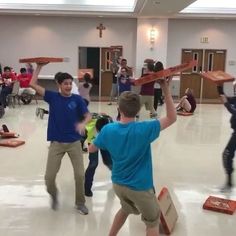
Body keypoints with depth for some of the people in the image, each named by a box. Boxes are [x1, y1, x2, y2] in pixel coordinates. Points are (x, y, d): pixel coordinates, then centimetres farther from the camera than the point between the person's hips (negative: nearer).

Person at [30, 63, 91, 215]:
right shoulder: (52, 97, -2)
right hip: (56, 143, 0)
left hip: (74, 142, 0)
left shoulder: (77, 99, -2)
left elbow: (88, 115, -6)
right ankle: (54, 195, 31)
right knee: (49, 176, -2)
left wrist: (83, 124, -28)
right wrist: (40, 66, -5)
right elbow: (33, 84, -5)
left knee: (80, 175, -2)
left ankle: (80, 203, 21)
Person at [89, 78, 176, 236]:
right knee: (153, 220, 20)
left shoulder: (108, 129, -14)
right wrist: (166, 89, -20)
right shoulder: (144, 129, -26)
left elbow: (91, 149, 1)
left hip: (118, 184, 5)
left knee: (126, 209, 35)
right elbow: (172, 118, -19)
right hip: (139, 187, -5)